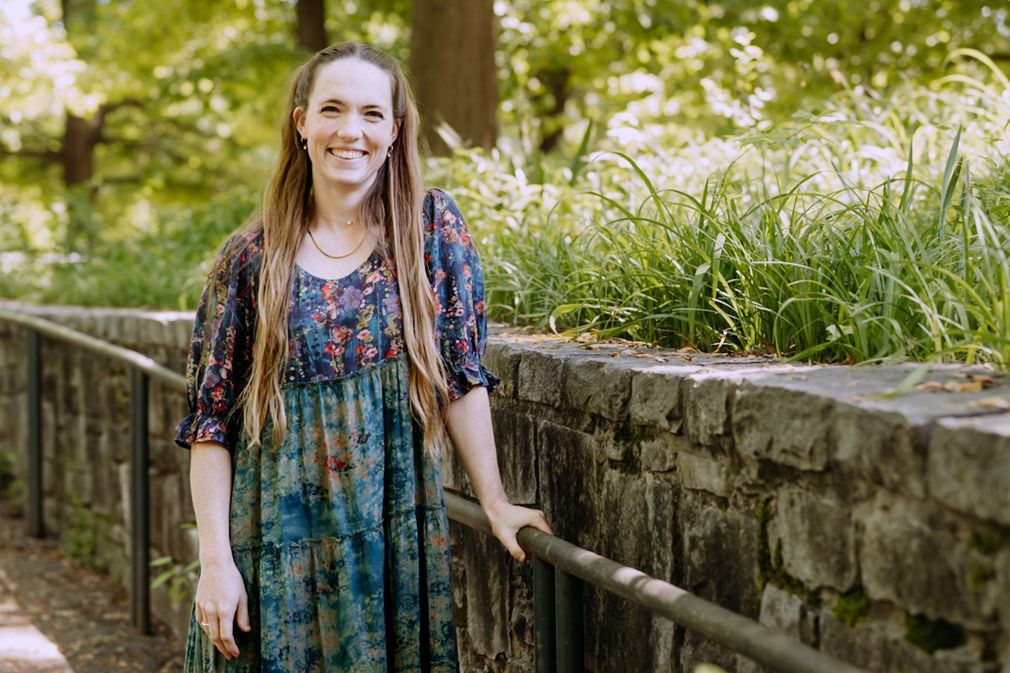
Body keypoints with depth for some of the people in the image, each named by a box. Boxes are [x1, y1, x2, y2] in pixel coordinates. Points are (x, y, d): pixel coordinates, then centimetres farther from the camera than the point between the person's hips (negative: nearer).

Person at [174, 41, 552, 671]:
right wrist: (216, 561, -8)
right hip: (278, 542, 0)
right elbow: (211, 422, -2)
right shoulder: (251, 258, -2)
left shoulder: (432, 225, 0)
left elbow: (461, 377, 1)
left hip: (396, 537, 1)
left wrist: (496, 503, -3)